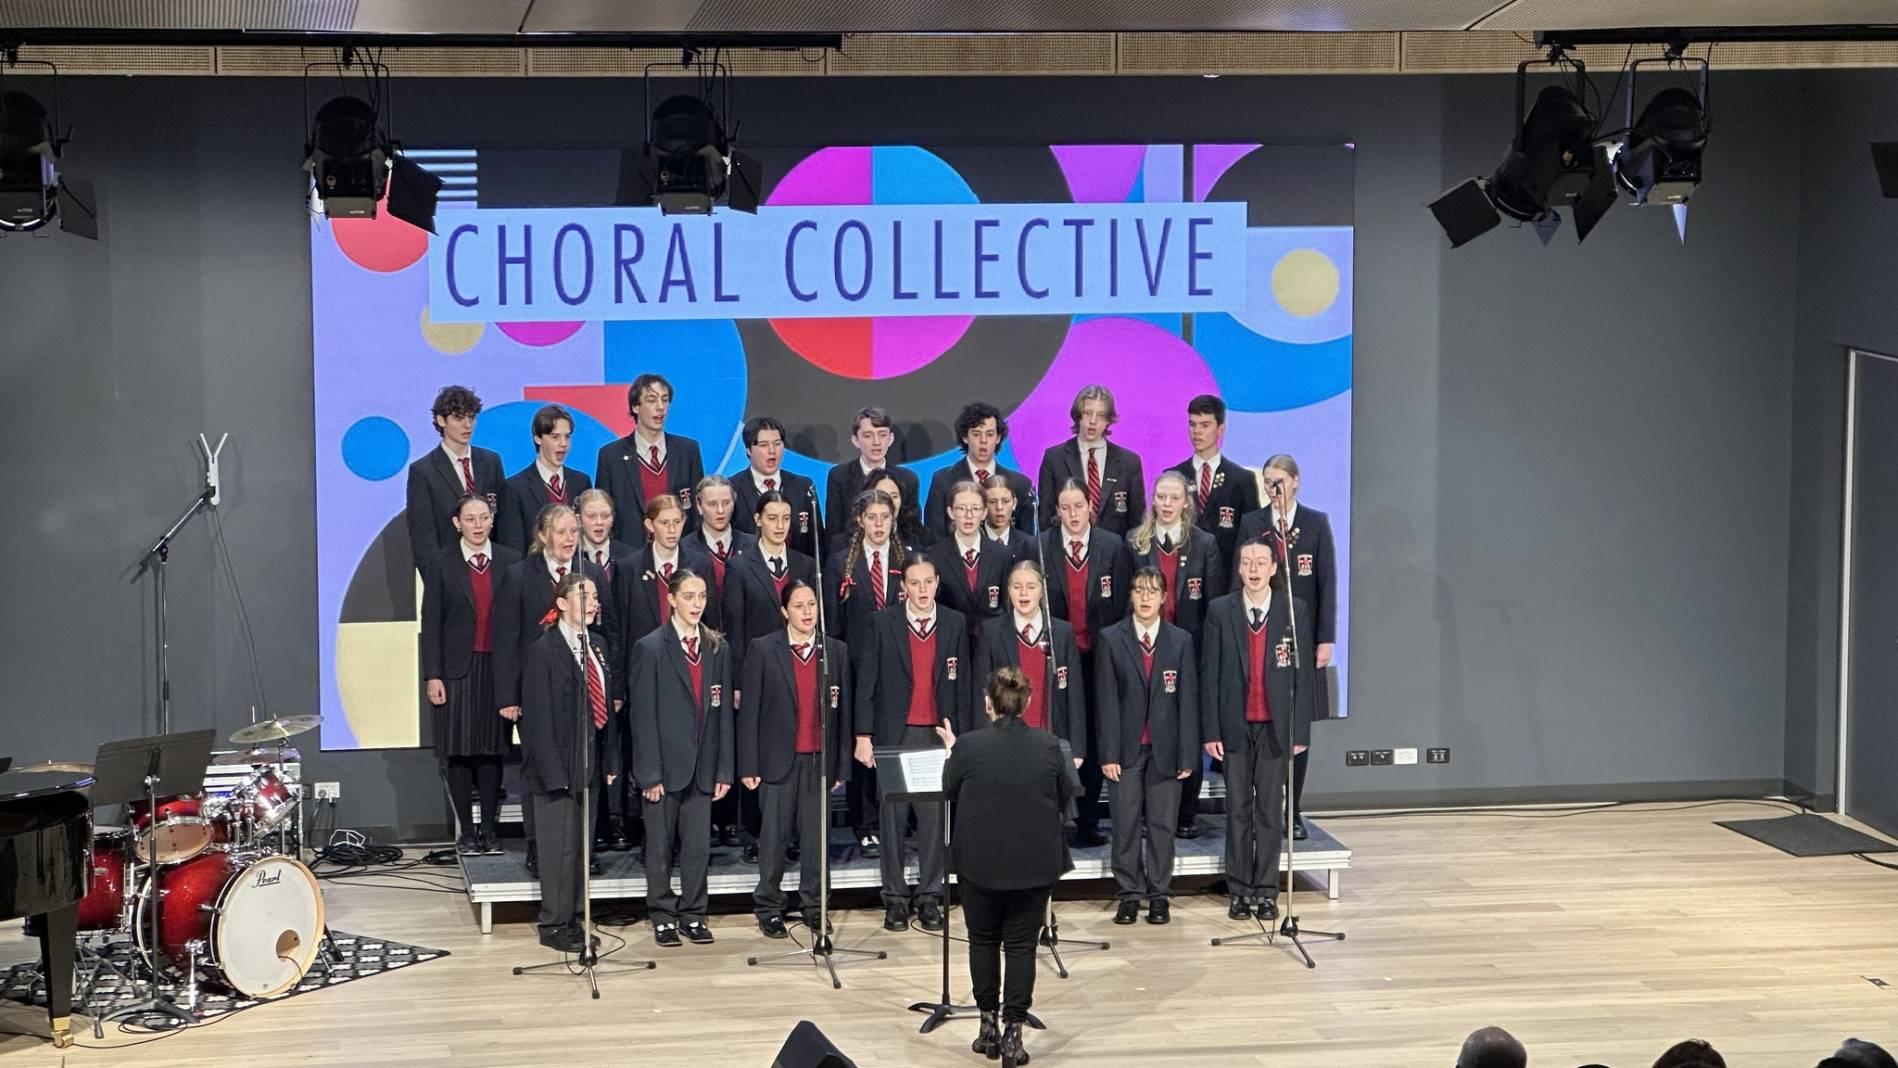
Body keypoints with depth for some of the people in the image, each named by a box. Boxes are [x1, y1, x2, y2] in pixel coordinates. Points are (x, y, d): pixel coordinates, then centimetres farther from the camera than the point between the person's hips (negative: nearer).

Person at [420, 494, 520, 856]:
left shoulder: (510, 561, 5)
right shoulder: (441, 563, 1)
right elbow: (431, 622, 0)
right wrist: (432, 675, -6)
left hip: (498, 668, 1)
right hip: (457, 669, -1)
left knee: (492, 750, 5)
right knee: (458, 752, 2)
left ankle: (490, 828, 13)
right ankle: (465, 831, 10)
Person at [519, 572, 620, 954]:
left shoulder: (597, 647, 11)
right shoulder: (544, 650, -11)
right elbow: (538, 717, -14)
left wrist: (610, 760, 8)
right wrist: (553, 771, -18)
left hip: (592, 760, 7)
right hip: (559, 763, -7)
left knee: (581, 844, 13)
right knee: (560, 845, -1)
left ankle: (572, 919, 23)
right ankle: (553, 925, 10)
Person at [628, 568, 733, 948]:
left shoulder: (718, 648, 8)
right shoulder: (650, 648, -5)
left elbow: (724, 712, 8)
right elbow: (643, 716, -8)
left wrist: (724, 770, 3)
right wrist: (649, 774, -12)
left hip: (703, 767, 3)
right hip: (665, 767, -3)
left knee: (699, 846, 6)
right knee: (660, 847, 7)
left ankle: (692, 915, 18)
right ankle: (663, 917, 18)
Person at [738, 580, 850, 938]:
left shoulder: (835, 651, 7)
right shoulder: (762, 650, 0)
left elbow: (843, 710, 7)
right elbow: (749, 711, -2)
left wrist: (842, 764, 4)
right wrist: (748, 765, -6)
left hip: (820, 760, 2)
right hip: (778, 759, -2)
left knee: (817, 836, 5)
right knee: (774, 838, 3)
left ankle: (813, 905, 17)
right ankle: (769, 908, 14)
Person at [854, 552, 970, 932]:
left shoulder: (955, 623, 6)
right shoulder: (882, 623, 0)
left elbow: (962, 685, 7)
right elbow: (867, 683, 0)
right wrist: (863, 736, -5)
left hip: (939, 734, 1)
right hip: (894, 734, -1)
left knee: (935, 816, 1)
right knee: (894, 817, 4)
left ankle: (929, 897, 12)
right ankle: (895, 899, 12)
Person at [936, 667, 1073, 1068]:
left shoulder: (968, 746, -14)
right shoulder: (1048, 746, -8)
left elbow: (949, 790, 4)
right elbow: (1065, 795, 6)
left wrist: (951, 749, 20)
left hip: (980, 864, -1)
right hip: (1036, 865, 1)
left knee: (983, 940, 17)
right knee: (1021, 945, 9)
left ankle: (988, 1025, 23)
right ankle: (1013, 1033, 7)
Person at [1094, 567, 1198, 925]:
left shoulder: (1181, 641, 4)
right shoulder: (1111, 639, 1)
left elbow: (1188, 701, 2)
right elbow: (1106, 701, -2)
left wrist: (1188, 755, -2)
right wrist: (1108, 753, -7)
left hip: (1164, 749, 1)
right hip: (1126, 748, -1)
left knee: (1162, 825, 5)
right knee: (1126, 825, 4)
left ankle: (1159, 896, 15)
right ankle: (1130, 895, 14)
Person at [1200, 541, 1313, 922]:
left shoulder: (1295, 612, 1)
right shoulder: (1220, 612, 1)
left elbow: (1303, 675, 1)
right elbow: (1209, 675, 0)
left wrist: (1300, 730, -3)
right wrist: (1211, 731, -4)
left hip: (1275, 727, 0)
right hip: (1235, 726, 0)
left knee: (1270, 810, 4)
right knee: (1238, 809, 6)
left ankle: (1266, 891, 11)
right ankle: (1239, 891, 13)